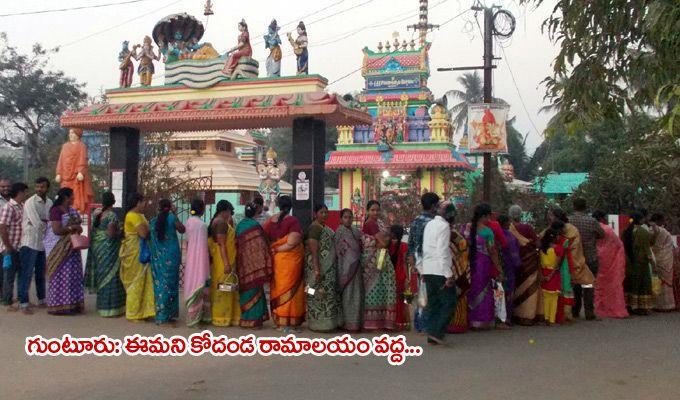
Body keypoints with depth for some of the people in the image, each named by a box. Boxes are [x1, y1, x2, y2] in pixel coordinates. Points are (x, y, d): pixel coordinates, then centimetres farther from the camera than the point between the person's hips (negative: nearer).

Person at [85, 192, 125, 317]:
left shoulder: (96, 212, 7)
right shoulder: (111, 215, -16)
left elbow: (93, 229, 13)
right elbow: (111, 233, -20)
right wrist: (121, 233, -3)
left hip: (96, 247, 8)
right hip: (108, 249, -8)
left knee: (101, 274, 16)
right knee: (110, 276, -2)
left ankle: (101, 304, 25)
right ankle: (109, 307, 1)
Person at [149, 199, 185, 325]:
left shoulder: (153, 220, 4)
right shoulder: (172, 217, -7)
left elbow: (151, 238, 7)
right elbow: (182, 230, 7)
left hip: (157, 256, 4)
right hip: (171, 255, -4)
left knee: (159, 283, 11)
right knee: (170, 283, 1)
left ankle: (160, 315, 16)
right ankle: (166, 316, 1)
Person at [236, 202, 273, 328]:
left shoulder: (240, 225, 8)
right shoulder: (254, 226, -14)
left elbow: (237, 245, 13)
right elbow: (260, 247, -15)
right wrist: (265, 268, -10)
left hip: (243, 265, 7)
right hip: (253, 264, -7)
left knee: (246, 289, 15)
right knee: (254, 291, 0)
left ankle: (245, 318, 21)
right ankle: (252, 319, 4)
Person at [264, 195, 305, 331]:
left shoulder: (270, 221, 3)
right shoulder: (293, 221, -11)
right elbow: (291, 243, -19)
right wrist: (276, 250, -9)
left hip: (276, 259, 4)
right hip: (291, 259, -4)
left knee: (278, 288, 13)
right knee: (289, 289, 4)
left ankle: (278, 320, 19)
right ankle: (289, 321, 7)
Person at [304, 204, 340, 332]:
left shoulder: (324, 228, 15)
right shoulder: (314, 228, -14)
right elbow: (313, 251, -21)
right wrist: (316, 269, -26)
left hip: (328, 267, 10)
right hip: (318, 265, -10)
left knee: (325, 293, 12)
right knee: (320, 293, -6)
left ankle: (327, 322, 18)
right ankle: (319, 323, 0)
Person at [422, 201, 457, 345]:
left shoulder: (429, 224, 15)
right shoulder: (444, 226, -11)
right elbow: (442, 252, -17)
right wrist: (448, 275, -17)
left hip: (428, 270, 8)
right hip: (440, 270, -8)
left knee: (433, 303, 11)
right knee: (449, 303, -1)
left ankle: (431, 337, 11)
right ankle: (437, 332, -7)